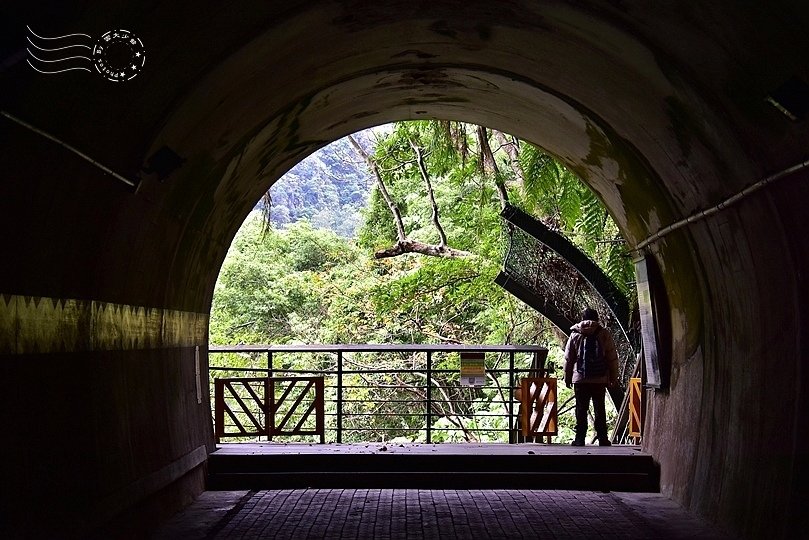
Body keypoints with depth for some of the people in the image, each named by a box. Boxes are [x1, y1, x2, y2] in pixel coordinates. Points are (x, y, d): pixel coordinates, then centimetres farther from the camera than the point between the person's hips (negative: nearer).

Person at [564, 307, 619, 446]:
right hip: (600, 379, 0)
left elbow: (568, 359, 5)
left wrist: (567, 378, 13)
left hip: (580, 379, 0)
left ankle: (580, 439, 3)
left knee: (581, 409, 4)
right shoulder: (604, 334, 1)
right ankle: (602, 439, 8)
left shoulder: (575, 335, 3)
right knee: (600, 409, 8)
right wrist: (614, 378, 9)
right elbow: (612, 358, 1)